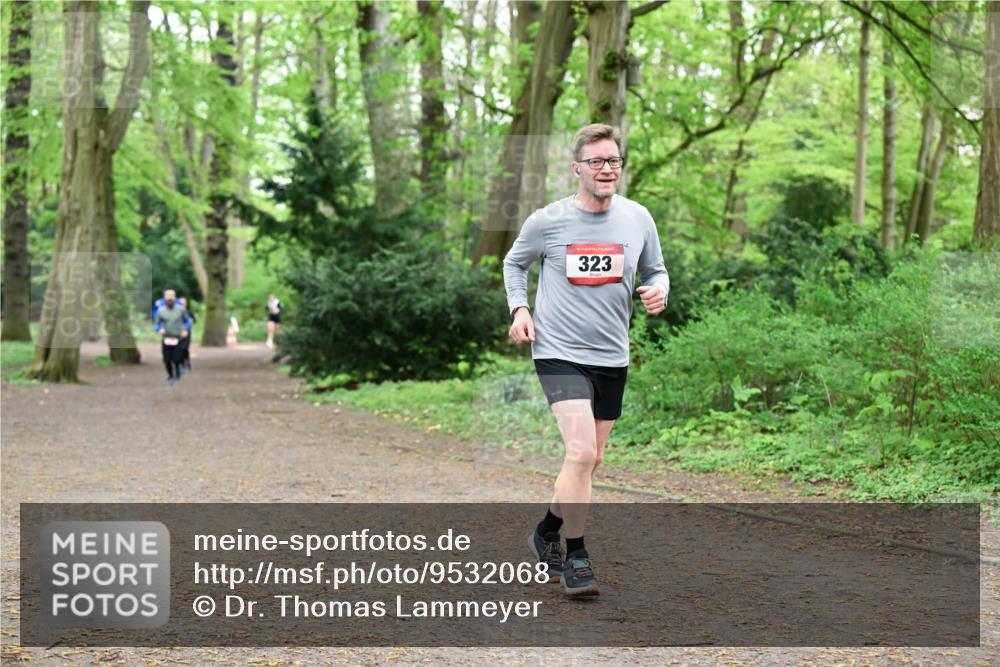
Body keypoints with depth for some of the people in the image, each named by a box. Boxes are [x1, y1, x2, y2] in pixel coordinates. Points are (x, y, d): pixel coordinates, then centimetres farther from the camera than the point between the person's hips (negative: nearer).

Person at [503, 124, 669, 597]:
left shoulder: (638, 219, 1)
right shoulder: (548, 221, -7)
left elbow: (655, 270, 14)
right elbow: (514, 262, 11)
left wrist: (658, 291, -8)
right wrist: (519, 308, -4)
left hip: (613, 358, 5)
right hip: (560, 352, -5)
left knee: (590, 460, 15)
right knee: (582, 453, -20)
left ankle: (548, 531, 40)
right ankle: (575, 558, -6)